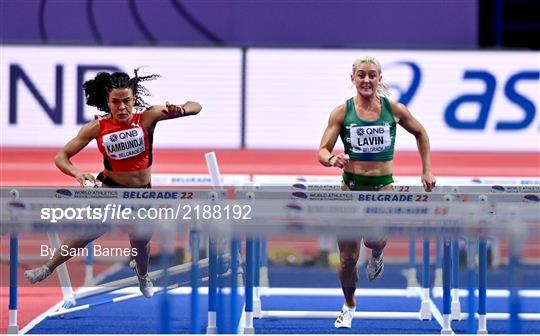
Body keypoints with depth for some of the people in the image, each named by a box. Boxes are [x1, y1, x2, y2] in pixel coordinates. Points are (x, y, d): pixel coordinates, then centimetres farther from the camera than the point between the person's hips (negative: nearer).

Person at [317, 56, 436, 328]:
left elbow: (420, 133, 15)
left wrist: (427, 171, 12)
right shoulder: (342, 112, -3)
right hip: (351, 186, 1)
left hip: (383, 186, -1)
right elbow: (322, 151, -4)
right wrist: (331, 159, -27)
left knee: (374, 237, -26)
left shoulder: (394, 109, -2)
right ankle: (349, 306, 32)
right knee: (347, 258, 3)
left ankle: (376, 255, 14)